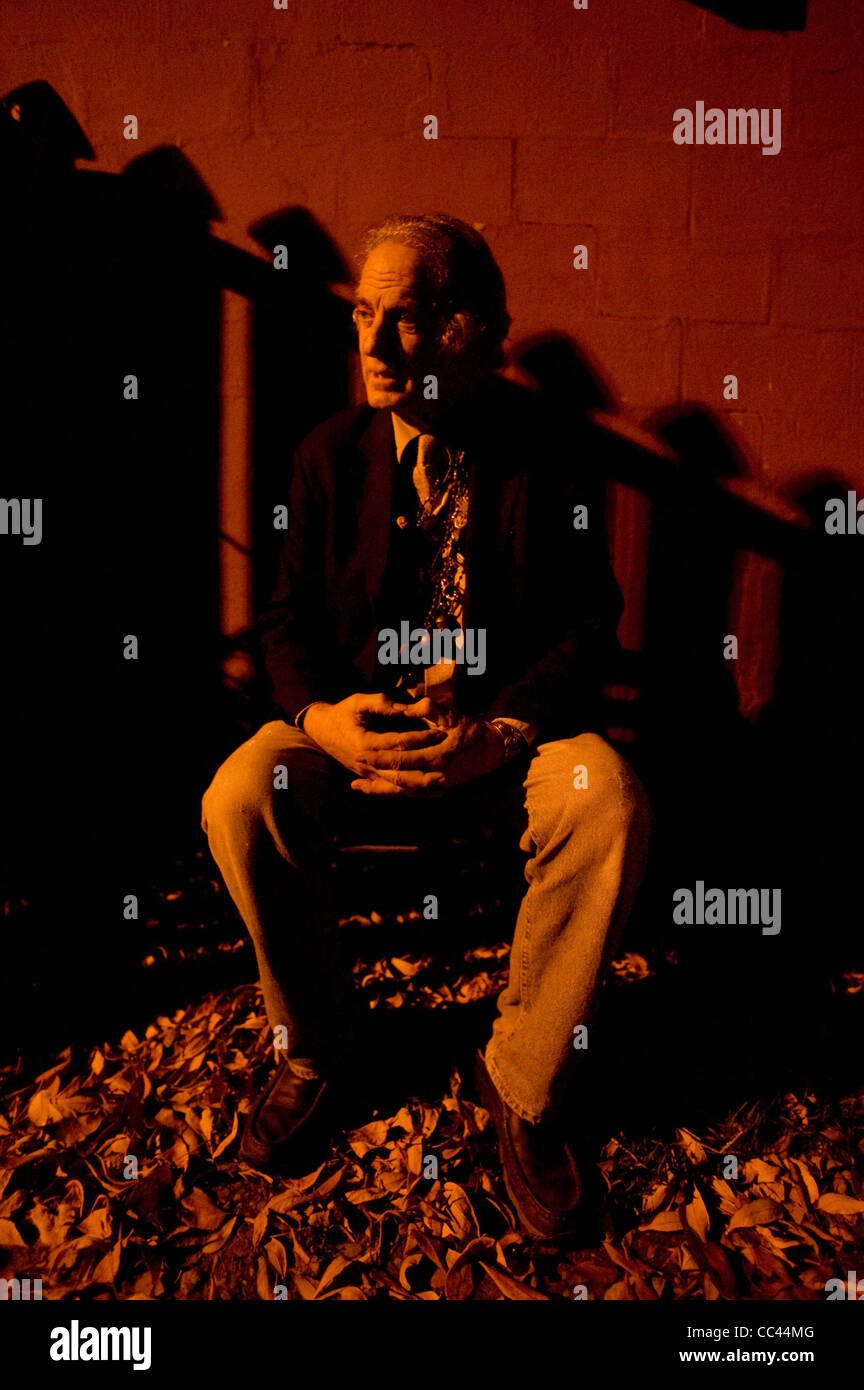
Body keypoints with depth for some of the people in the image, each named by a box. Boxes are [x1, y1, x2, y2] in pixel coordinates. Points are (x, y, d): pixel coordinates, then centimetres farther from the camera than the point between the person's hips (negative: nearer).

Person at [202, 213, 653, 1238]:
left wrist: (501, 734, -26)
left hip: (511, 723, -1)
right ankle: (312, 1045, 4)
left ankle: (522, 1082, -6)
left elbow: (587, 625, -8)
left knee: (609, 809, -31)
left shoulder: (546, 452, -6)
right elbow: (291, 615, 3)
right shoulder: (333, 452, 0)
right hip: (358, 717, 2)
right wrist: (318, 715, -20)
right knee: (238, 801, -25)